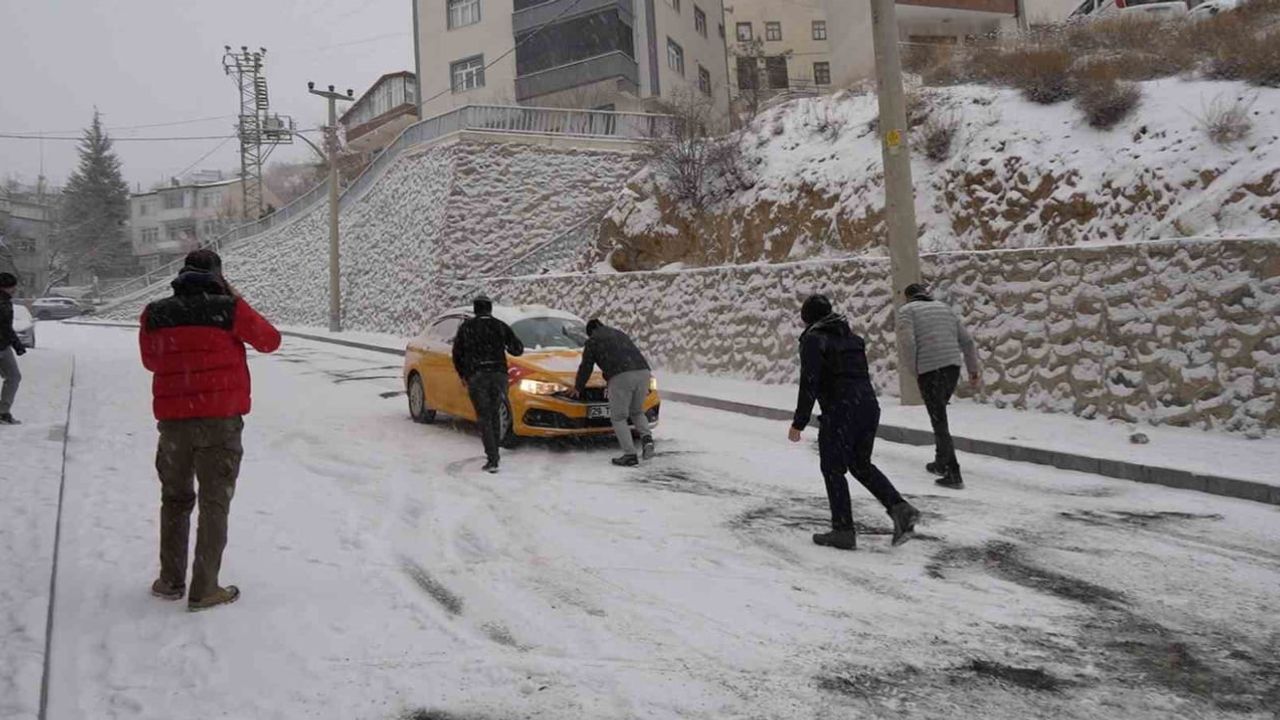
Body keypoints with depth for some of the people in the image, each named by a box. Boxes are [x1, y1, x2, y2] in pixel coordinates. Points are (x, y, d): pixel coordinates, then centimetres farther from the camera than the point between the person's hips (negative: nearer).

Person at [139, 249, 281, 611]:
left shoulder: (155, 314, 4)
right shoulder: (228, 309, -8)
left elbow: (150, 361, 18)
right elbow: (270, 340, 6)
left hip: (173, 419, 4)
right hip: (220, 418, -3)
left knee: (175, 499, 19)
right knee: (214, 503, 3)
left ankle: (171, 580, 24)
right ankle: (204, 590, 2)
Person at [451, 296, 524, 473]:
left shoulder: (466, 326, 6)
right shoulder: (500, 326, 8)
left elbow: (457, 353, 7)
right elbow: (518, 349, 8)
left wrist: (462, 375, 19)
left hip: (476, 377, -2)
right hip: (498, 374, 2)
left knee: (484, 417, -2)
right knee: (495, 415, 16)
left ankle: (492, 459, -12)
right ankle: (493, 454, 21)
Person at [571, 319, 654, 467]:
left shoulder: (593, 341, 16)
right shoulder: (621, 334, 34)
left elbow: (586, 367, 19)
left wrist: (577, 388, 34)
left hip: (621, 377, -6)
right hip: (643, 372, 6)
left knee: (618, 417, 6)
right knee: (637, 412, 24)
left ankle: (630, 455, -2)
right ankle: (647, 438, -1)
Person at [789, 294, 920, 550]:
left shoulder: (813, 339, -5)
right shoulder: (851, 336, 19)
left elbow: (809, 384, -12)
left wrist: (798, 423, -9)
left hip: (840, 411, -8)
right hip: (869, 406, 8)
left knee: (833, 469, 6)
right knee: (861, 464, 20)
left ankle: (843, 530, 9)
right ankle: (900, 508, 6)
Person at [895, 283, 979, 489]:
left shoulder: (907, 310, 4)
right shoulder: (944, 308, 20)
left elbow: (908, 342, -12)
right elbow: (966, 341, 15)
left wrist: (912, 370, -1)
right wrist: (973, 370, 20)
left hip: (929, 370, -6)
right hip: (952, 366, 6)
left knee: (939, 421, -1)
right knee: (939, 415, 23)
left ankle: (953, 474, -3)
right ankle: (941, 463, 32)